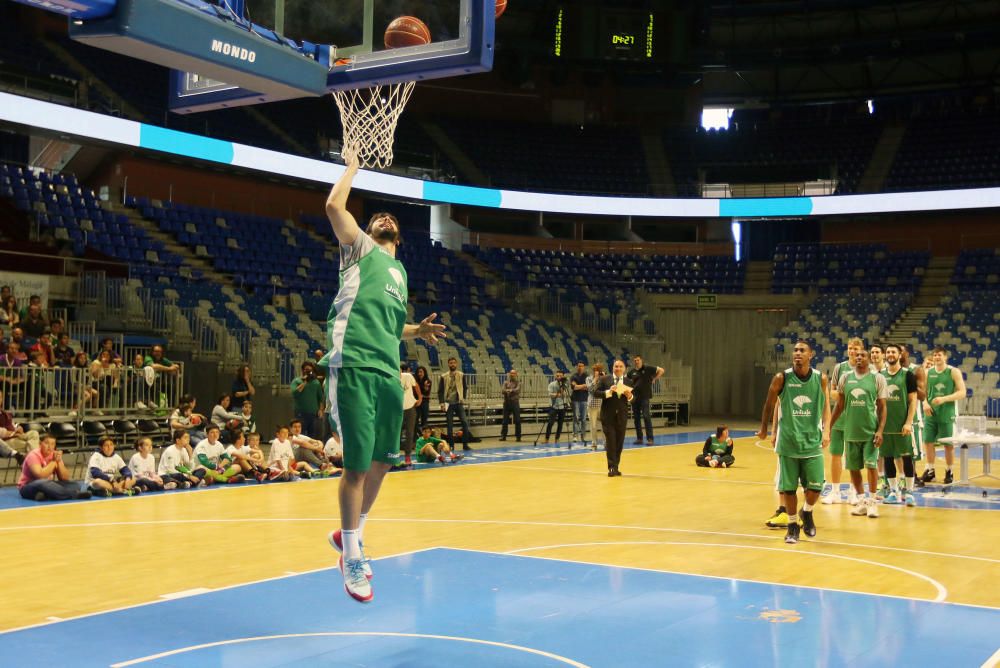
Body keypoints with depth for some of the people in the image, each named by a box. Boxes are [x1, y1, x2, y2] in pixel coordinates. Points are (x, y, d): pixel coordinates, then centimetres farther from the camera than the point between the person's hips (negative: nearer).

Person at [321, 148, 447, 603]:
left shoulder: (399, 270, 26)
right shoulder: (361, 249, 8)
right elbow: (334, 206, -8)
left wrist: (417, 331, 15)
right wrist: (352, 167, 5)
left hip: (388, 371, 7)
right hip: (354, 366, -7)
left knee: (383, 460, 12)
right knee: (358, 463, -7)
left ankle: (350, 534, 31)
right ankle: (352, 557, 4)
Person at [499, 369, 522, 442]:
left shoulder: (518, 382, 4)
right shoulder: (506, 382, 11)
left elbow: (517, 389, -13)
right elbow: (502, 390, -3)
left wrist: (510, 390, -21)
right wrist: (508, 391, -21)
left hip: (515, 402, -2)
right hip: (507, 402, 2)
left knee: (517, 421, -2)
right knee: (505, 420, 5)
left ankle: (518, 437, 4)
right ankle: (503, 436, 12)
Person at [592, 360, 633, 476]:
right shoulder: (604, 379, 0)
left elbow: (633, 398, 9)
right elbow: (595, 392, -8)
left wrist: (630, 396, -14)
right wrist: (608, 392, -21)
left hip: (622, 416, 3)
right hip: (608, 415, -3)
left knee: (619, 443, 7)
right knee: (610, 442, -6)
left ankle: (615, 467, 17)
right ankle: (612, 467, -4)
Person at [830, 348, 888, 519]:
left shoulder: (878, 378, -2)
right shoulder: (846, 377, 6)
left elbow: (882, 407, -2)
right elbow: (840, 405, 12)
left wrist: (880, 430, -11)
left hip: (870, 431, -3)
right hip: (851, 431, 3)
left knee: (871, 465, -6)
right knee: (853, 468, 6)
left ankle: (872, 502, 7)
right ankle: (862, 501, 19)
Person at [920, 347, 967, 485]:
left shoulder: (954, 372, -5)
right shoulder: (928, 372, 6)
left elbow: (962, 393, -10)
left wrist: (944, 399, -22)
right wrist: (925, 403, -8)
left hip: (947, 414, -4)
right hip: (930, 414, 4)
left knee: (948, 444, 3)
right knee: (928, 441, 6)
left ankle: (949, 471, 16)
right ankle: (930, 470, 18)